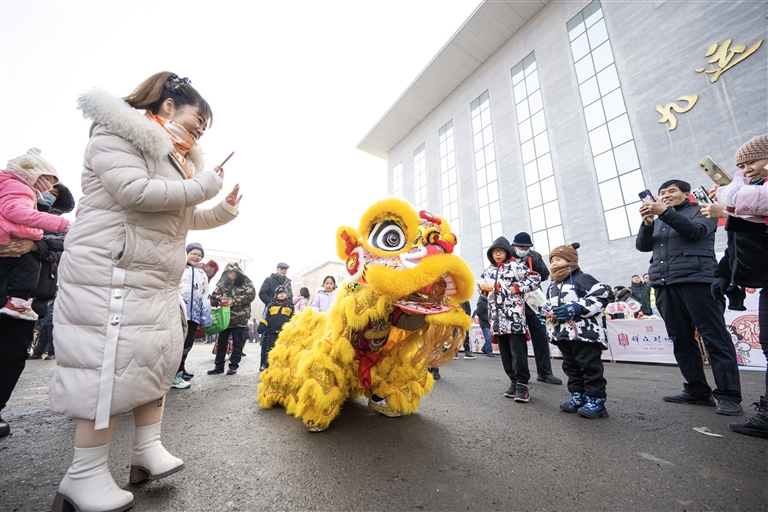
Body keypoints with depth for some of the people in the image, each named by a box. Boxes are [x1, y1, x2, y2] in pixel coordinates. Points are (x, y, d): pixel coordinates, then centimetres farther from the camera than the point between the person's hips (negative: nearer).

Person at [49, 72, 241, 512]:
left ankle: (148, 450, 22)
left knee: (158, 359, 10)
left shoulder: (172, 156, 22)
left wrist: (225, 209, 13)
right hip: (113, 275, -9)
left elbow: (185, 219, 25)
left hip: (160, 281, 10)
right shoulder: (117, 134, -4)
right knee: (113, 366, -8)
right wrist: (201, 187, -15)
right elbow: (135, 192, -23)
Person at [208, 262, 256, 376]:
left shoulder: (246, 282, -4)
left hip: (240, 318, -4)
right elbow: (214, 295, 9)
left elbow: (250, 295, -13)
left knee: (237, 343, 4)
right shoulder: (223, 282, 8)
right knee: (221, 342, 12)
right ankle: (219, 366, 24)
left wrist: (234, 301, -18)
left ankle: (233, 366, 16)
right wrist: (220, 298, -14)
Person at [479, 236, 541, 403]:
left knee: (518, 350, -6)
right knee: (504, 351, 10)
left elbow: (535, 278, -6)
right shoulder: (488, 270, 17)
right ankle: (515, 381, 20)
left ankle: (522, 384, 3)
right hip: (497, 317, 6)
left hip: (514, 314, -6)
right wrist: (483, 290, 3)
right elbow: (484, 288, 25)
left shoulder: (515, 265, 0)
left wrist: (517, 288, -12)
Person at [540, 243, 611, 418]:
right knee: (570, 367, 14)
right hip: (563, 333, 9)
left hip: (584, 333, -8)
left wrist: (576, 308, -22)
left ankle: (596, 400, 10)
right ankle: (578, 397, 24)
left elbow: (601, 297, -16)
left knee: (590, 366, 0)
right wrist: (547, 311, 1)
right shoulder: (552, 286, 16)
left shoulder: (583, 279, -8)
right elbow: (549, 304, 24)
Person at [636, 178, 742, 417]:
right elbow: (642, 246, 9)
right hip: (664, 285, 4)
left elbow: (695, 231, -8)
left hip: (696, 280, -4)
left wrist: (665, 212, -18)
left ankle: (728, 395, 0)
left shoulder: (701, 211, 12)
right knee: (681, 340, 4)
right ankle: (697, 391, 10)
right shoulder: (657, 222, 23)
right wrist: (647, 223, -7)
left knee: (715, 338, -5)